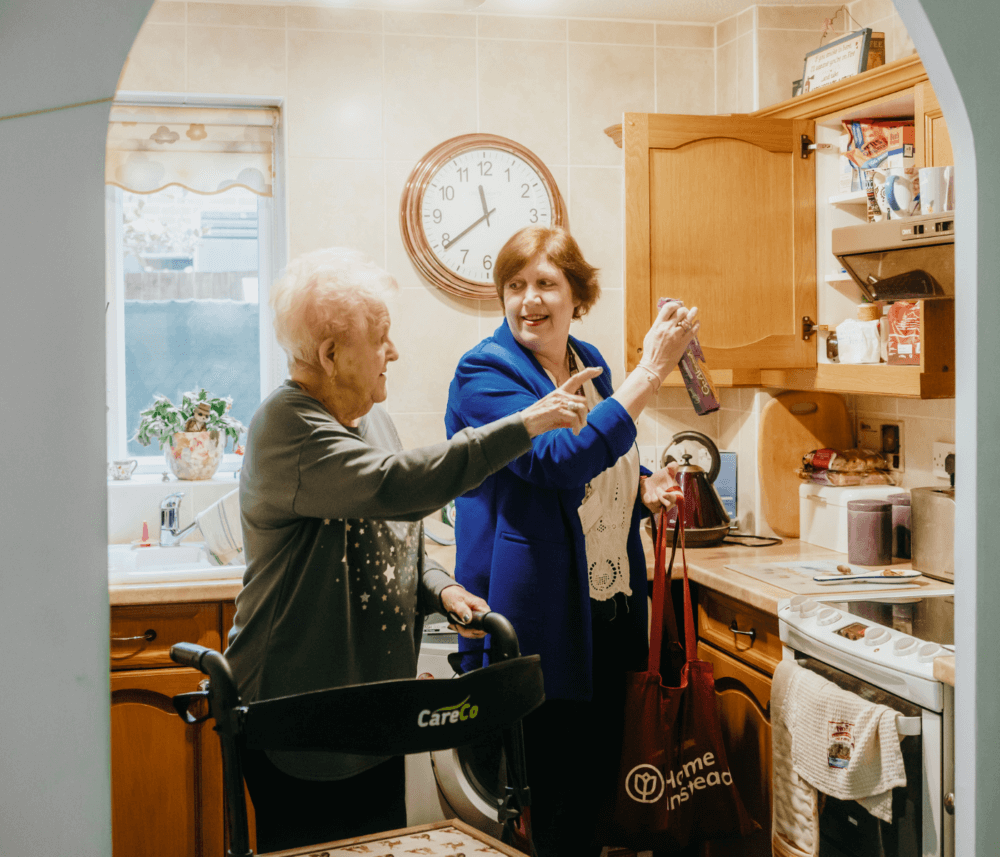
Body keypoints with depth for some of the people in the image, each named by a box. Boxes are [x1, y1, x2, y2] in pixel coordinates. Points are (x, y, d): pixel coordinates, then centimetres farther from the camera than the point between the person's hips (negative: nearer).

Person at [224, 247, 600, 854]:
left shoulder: (370, 419, 12)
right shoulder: (286, 428, -19)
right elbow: (396, 485, -35)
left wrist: (440, 588, 2)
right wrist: (524, 425, -31)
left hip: (371, 708, 9)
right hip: (298, 716, -9)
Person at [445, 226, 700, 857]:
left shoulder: (590, 363, 12)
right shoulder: (484, 373, -12)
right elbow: (558, 460, -28)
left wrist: (645, 487, 3)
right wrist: (652, 371, -29)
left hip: (608, 607, 7)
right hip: (540, 616, -7)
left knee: (599, 778, 15)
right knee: (556, 790, -1)